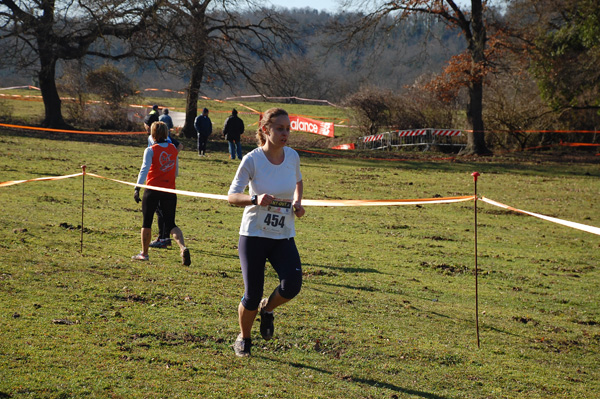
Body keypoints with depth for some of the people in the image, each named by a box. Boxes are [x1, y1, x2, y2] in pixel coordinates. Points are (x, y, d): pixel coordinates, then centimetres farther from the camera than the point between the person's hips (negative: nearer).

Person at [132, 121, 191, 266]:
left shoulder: (150, 150, -7)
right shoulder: (173, 149, 6)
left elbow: (144, 169, -19)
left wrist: (137, 188, -25)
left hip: (152, 190, -3)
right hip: (170, 191, 3)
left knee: (147, 222, 13)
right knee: (170, 224, 6)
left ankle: (144, 253, 21)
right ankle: (183, 248, -18)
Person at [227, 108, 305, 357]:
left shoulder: (292, 157, 0)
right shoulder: (252, 160, -12)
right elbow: (232, 196, -13)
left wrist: (298, 201, 3)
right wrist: (255, 199, -32)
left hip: (284, 236, 3)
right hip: (254, 234, -3)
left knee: (292, 284, -18)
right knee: (252, 295, -2)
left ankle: (268, 309, 16)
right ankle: (243, 339, 26)